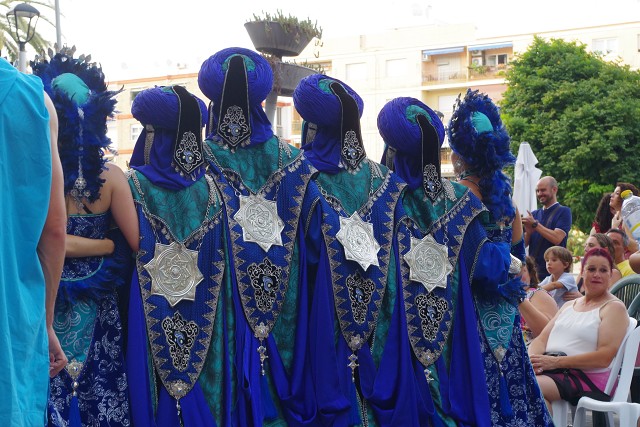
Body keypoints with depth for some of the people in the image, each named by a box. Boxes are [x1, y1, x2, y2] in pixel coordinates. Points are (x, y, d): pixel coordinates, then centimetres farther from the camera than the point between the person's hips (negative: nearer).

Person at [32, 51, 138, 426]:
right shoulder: (110, 176, -13)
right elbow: (136, 243, -10)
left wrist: (108, 245, -8)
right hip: (94, 308, 2)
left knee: (50, 391, 13)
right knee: (98, 385, 17)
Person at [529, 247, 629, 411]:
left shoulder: (614, 307, 1)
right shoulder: (569, 305, 24)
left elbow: (604, 358, -12)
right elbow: (542, 339, 17)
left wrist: (556, 361, -17)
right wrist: (531, 359, -8)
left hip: (589, 377, -6)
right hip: (548, 367, 6)